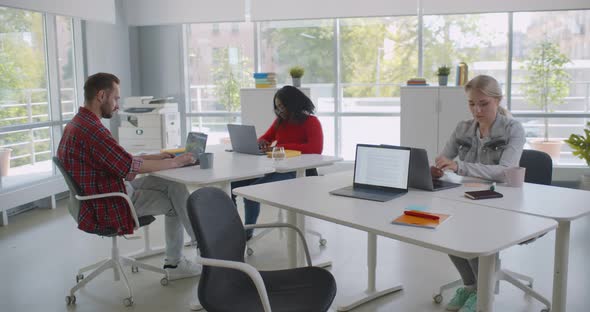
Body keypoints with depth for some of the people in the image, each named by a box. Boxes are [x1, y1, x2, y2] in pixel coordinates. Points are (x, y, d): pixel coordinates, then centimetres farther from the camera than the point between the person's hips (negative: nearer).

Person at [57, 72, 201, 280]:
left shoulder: (78, 123, 9)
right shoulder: (91, 129, -25)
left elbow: (121, 160, 13)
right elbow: (130, 167, -23)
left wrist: (157, 157, 7)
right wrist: (175, 162, -12)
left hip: (104, 194, 10)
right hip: (107, 208, -10)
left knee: (172, 185, 6)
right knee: (175, 201, 0)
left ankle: (175, 263, 10)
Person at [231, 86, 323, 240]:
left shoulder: (311, 122, -4)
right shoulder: (280, 121, 15)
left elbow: (316, 148, -20)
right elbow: (265, 138, 24)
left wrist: (282, 146, -23)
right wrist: (261, 142, -3)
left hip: (297, 172, -7)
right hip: (275, 168, 7)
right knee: (231, 187, -13)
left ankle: (248, 231, -7)